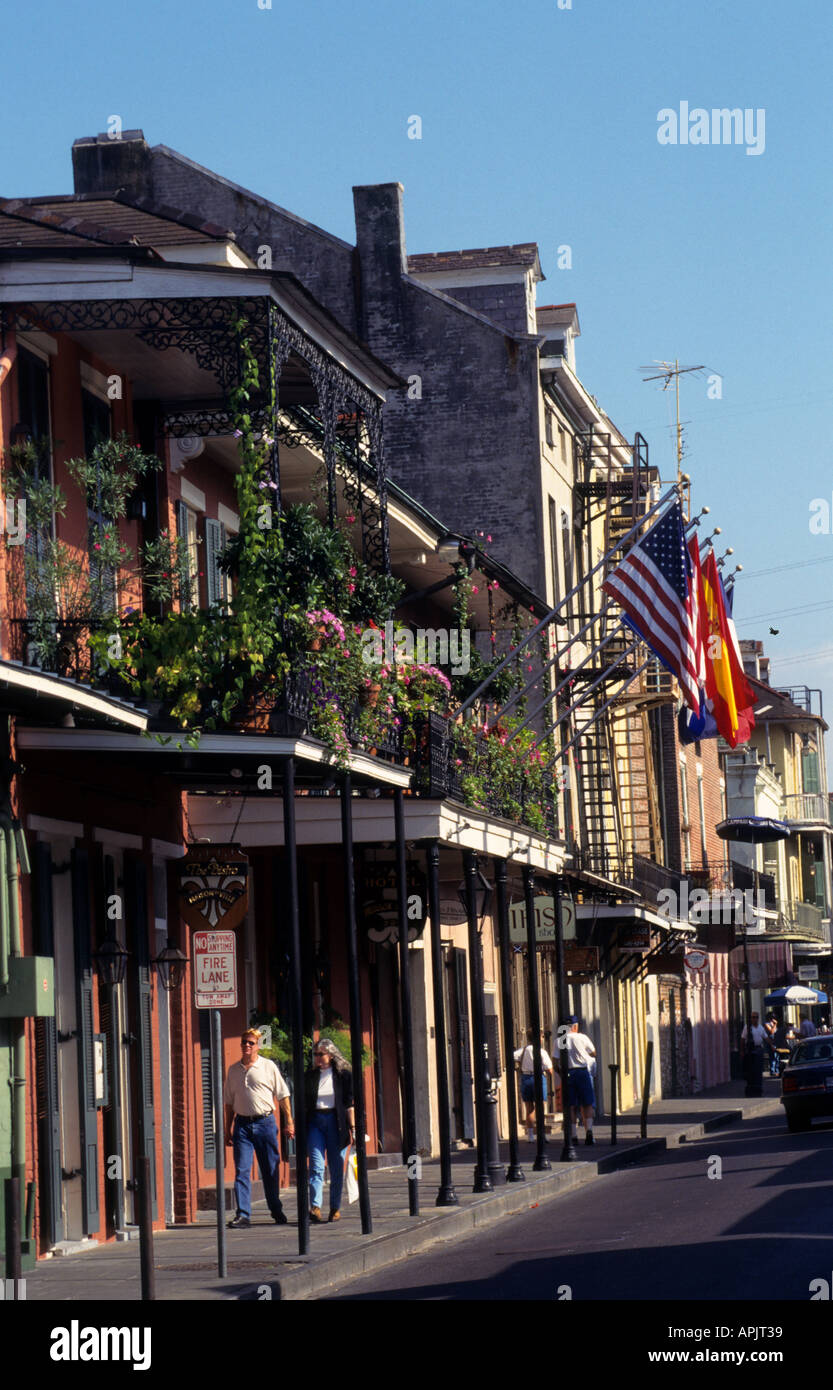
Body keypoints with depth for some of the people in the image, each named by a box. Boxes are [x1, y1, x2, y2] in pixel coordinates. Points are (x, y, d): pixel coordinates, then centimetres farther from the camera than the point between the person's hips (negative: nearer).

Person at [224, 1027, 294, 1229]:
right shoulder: (234, 1070, 10)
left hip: (265, 1122, -2)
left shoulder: (268, 1067, 1)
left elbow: (282, 1095, 4)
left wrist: (289, 1122, 0)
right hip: (242, 1123, 2)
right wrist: (228, 1129, 11)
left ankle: (276, 1210, 22)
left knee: (271, 1170, 6)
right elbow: (229, 1101, 15)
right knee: (241, 1170, -6)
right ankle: (243, 1214, -8)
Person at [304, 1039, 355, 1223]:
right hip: (315, 1122, 1)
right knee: (316, 1165, -11)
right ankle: (315, 1207, -21)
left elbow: (349, 1103, 1)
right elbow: (303, 1103, 13)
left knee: (337, 1168, 3)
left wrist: (352, 1127, -4)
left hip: (336, 1122, -1)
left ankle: (335, 1208, 12)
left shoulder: (343, 1075, 3)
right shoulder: (309, 1076, 11)